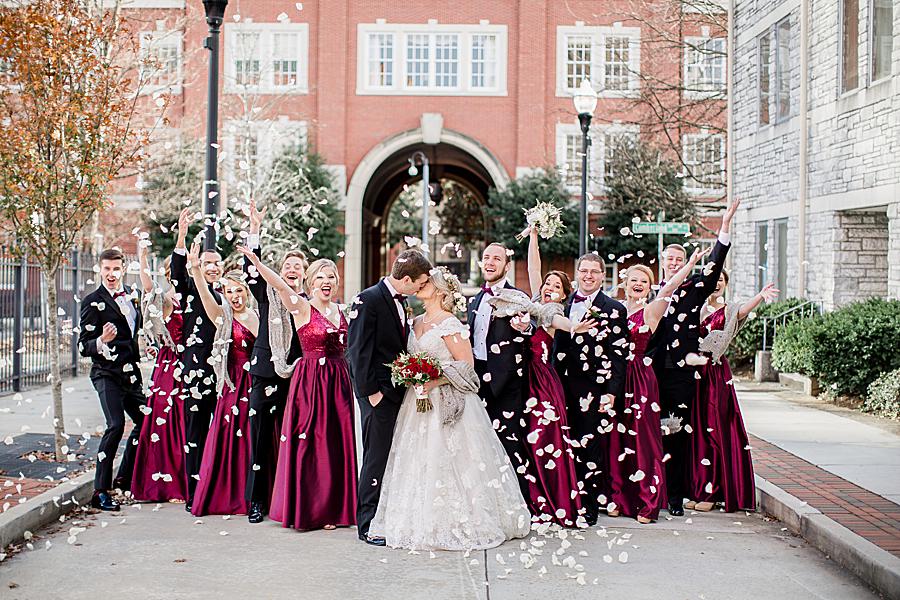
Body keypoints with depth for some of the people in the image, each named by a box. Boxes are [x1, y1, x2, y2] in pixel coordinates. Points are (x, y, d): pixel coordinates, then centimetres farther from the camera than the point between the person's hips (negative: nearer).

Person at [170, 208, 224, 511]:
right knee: (196, 432, 0)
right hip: (198, 370, -5)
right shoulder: (191, 290, -1)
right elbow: (177, 273, -16)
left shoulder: (226, 294, 18)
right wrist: (182, 235, -31)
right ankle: (194, 495, 5)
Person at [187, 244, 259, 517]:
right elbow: (206, 297, -16)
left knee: (252, 438, 5)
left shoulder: (257, 315, 11)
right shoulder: (223, 316, 1)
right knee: (227, 437, -2)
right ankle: (221, 495, 6)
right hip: (233, 384, -3)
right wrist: (196, 270, -33)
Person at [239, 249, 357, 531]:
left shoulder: (340, 310, 12)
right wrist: (256, 262, -37)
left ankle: (332, 508, 17)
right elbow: (280, 286, -22)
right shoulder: (303, 308, -5)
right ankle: (305, 510, 9)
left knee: (336, 443, 7)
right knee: (308, 443, -2)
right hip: (309, 380, -5)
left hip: (338, 382, 6)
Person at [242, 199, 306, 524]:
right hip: (266, 374, -1)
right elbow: (252, 269, -7)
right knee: (260, 435, -1)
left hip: (297, 377, 1)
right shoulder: (268, 293, 8)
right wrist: (255, 229, -15)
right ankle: (257, 500, 6)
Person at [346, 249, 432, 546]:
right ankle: (367, 524, 4)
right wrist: (370, 392, -16)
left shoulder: (399, 301, 13)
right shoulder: (368, 300, -13)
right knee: (377, 457, -4)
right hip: (378, 393, -8)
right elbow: (357, 351, -15)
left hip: (400, 391, 8)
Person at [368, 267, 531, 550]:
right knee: (420, 463, 8)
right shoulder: (417, 322, 13)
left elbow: (467, 365, -12)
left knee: (445, 462, -6)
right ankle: (424, 522, 16)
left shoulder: (450, 325, -10)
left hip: (446, 404, -8)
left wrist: (436, 380, -20)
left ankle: (456, 525, 3)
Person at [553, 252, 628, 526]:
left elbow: (618, 355, -3)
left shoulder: (614, 310, 0)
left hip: (594, 390, -4)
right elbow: (557, 346, 14)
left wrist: (611, 392, -9)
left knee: (590, 449, -1)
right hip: (564, 388, 4)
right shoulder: (563, 305, 12)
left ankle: (589, 508, 7)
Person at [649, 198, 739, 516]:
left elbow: (713, 268, -7)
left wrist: (725, 228, -16)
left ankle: (676, 496, 8)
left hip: (681, 374, -1)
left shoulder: (693, 289, 7)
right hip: (652, 372, 1)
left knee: (678, 436, 2)